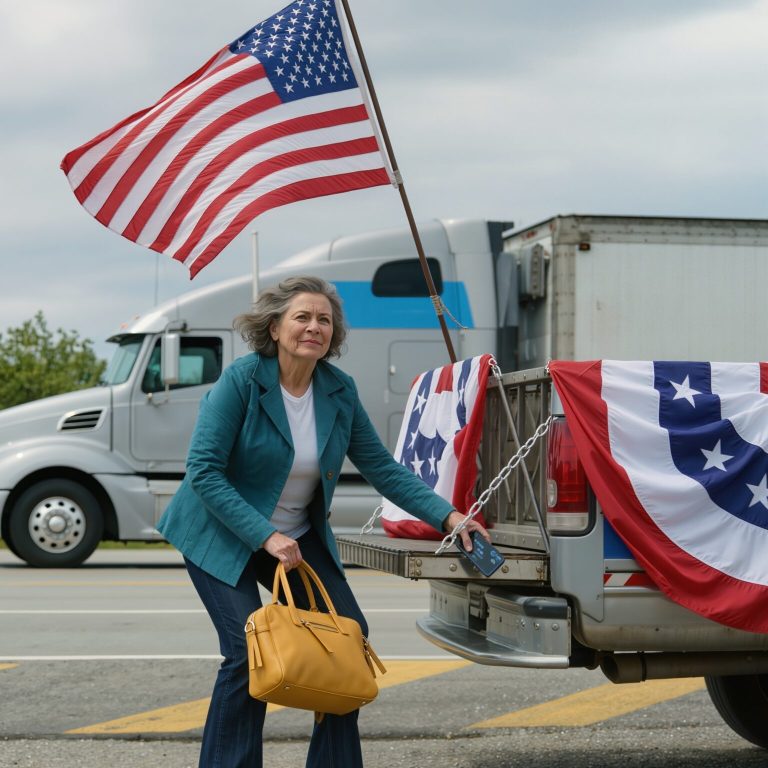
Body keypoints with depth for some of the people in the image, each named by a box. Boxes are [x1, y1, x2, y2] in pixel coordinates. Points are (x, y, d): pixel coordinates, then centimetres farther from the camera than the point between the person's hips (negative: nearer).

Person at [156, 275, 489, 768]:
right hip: (223, 536, -5)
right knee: (249, 648, -18)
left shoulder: (340, 390, -5)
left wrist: (446, 516, -11)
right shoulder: (242, 380, -20)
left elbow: (381, 467, 0)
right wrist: (266, 536, -27)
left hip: (298, 535, 6)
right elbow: (204, 471, -22)